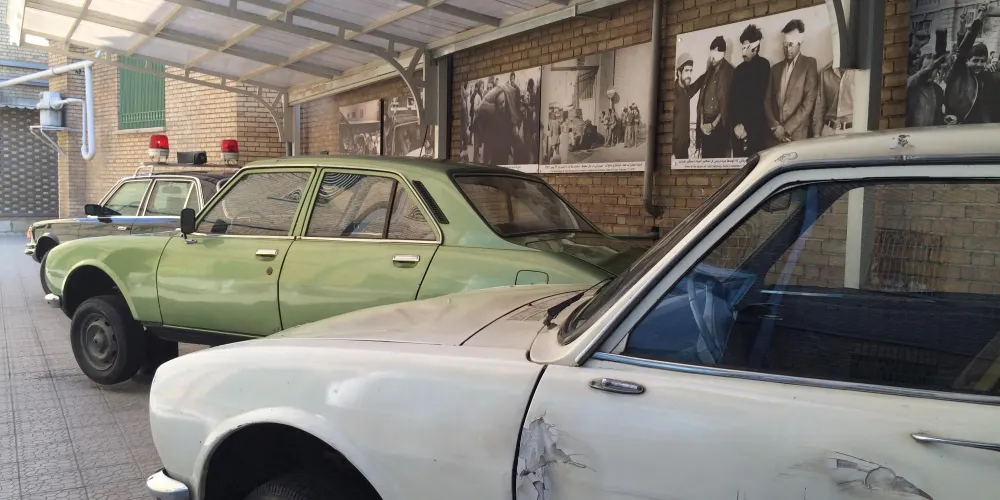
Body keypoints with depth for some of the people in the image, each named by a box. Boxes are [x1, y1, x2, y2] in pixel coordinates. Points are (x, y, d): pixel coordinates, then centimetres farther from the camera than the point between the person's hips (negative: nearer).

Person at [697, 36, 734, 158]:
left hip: (719, 125, -5)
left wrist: (714, 124, -8)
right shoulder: (709, 71, 14)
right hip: (705, 125, 5)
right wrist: (702, 123, 1)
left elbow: (726, 103, -7)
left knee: (718, 158, -6)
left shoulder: (729, 72, -3)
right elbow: (701, 98, 12)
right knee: (705, 157, 5)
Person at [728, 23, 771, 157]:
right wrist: (736, 124, -3)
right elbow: (732, 100, 11)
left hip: (756, 130, -4)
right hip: (738, 131, 4)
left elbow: (759, 100, -6)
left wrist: (746, 126, -8)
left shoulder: (764, 66, 1)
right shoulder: (738, 70, 15)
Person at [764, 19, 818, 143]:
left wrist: (786, 129, -11)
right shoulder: (775, 68, 15)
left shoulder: (809, 64, 1)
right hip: (775, 135, 4)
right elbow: (767, 100, 10)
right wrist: (775, 126, -5)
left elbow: (808, 102, -8)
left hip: (798, 135, -4)